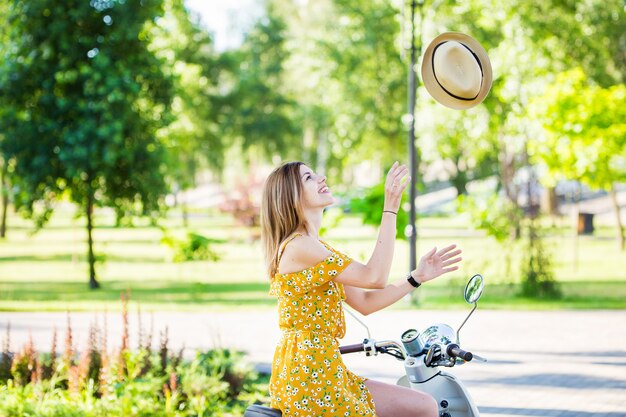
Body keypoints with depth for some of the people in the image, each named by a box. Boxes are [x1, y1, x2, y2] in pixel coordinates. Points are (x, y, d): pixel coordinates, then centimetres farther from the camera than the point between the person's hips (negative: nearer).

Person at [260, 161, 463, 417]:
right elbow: (375, 278, -15)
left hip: (323, 372, 10)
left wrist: (418, 277, 10)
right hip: (307, 378, -10)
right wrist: (390, 209, -16)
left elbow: (364, 302, 16)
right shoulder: (298, 247, -14)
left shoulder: (317, 248, 18)